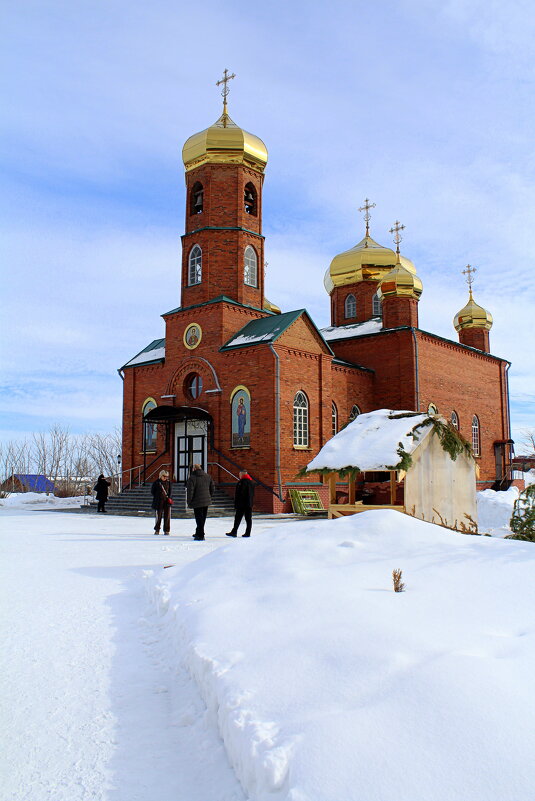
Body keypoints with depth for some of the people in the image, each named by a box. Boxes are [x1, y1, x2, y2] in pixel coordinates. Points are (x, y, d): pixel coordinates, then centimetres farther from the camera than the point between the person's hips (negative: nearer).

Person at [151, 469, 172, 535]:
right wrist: (156, 497, -2)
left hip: (166, 501, 3)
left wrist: (169, 497, 1)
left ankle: (166, 530, 9)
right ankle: (157, 530, 16)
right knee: (158, 516, 1)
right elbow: (152, 490, 5)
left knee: (167, 515, 0)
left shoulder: (168, 482, 7)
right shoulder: (156, 482, -3)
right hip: (158, 501, -3)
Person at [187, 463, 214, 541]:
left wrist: (189, 502, -6)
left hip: (197, 502, -6)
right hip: (206, 501, 6)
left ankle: (200, 535, -1)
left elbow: (190, 491, -14)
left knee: (199, 518, -1)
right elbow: (212, 488, 13)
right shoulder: (208, 476, 8)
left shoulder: (192, 478, -13)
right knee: (202, 518, 16)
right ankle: (198, 533, 29)